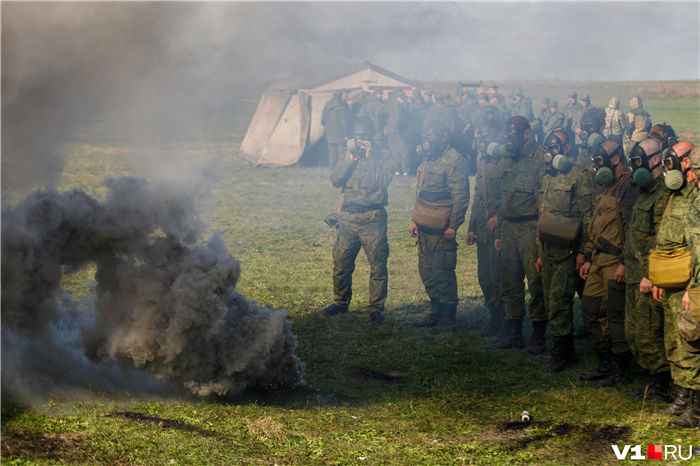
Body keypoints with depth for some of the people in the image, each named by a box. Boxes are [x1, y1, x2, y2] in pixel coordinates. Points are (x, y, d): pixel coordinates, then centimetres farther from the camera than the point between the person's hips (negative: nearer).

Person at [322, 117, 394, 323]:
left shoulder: (383, 155, 1)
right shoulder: (348, 154, 12)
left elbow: (384, 181, -14)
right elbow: (335, 180, 1)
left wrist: (371, 157, -14)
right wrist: (350, 160, -9)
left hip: (373, 219, -3)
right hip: (348, 217, 4)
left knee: (377, 265, -1)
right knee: (341, 262, 8)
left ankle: (376, 307, 9)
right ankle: (340, 302, 23)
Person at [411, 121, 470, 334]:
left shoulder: (454, 160, -13)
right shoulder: (428, 160, 16)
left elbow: (460, 197, -17)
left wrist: (453, 226, -21)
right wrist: (416, 220, 21)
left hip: (441, 229, -9)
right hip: (425, 228, 9)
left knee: (443, 273, -5)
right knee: (426, 271, 14)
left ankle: (448, 320, 3)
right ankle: (436, 314, 25)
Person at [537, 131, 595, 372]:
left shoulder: (580, 176, -8)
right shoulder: (548, 178, 18)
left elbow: (587, 216, -12)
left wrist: (582, 251, -16)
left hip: (567, 251, -8)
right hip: (548, 250, 8)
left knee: (558, 302, -9)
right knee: (552, 303, 11)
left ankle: (559, 354, -2)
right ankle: (568, 350, 20)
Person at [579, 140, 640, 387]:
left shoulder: (628, 186, -12)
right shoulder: (603, 187, 17)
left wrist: (624, 262, -20)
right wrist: (589, 258, 19)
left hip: (616, 261, -9)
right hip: (599, 260, 9)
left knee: (616, 315, -4)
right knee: (590, 310, 11)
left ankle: (621, 369, 6)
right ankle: (606, 364, 21)